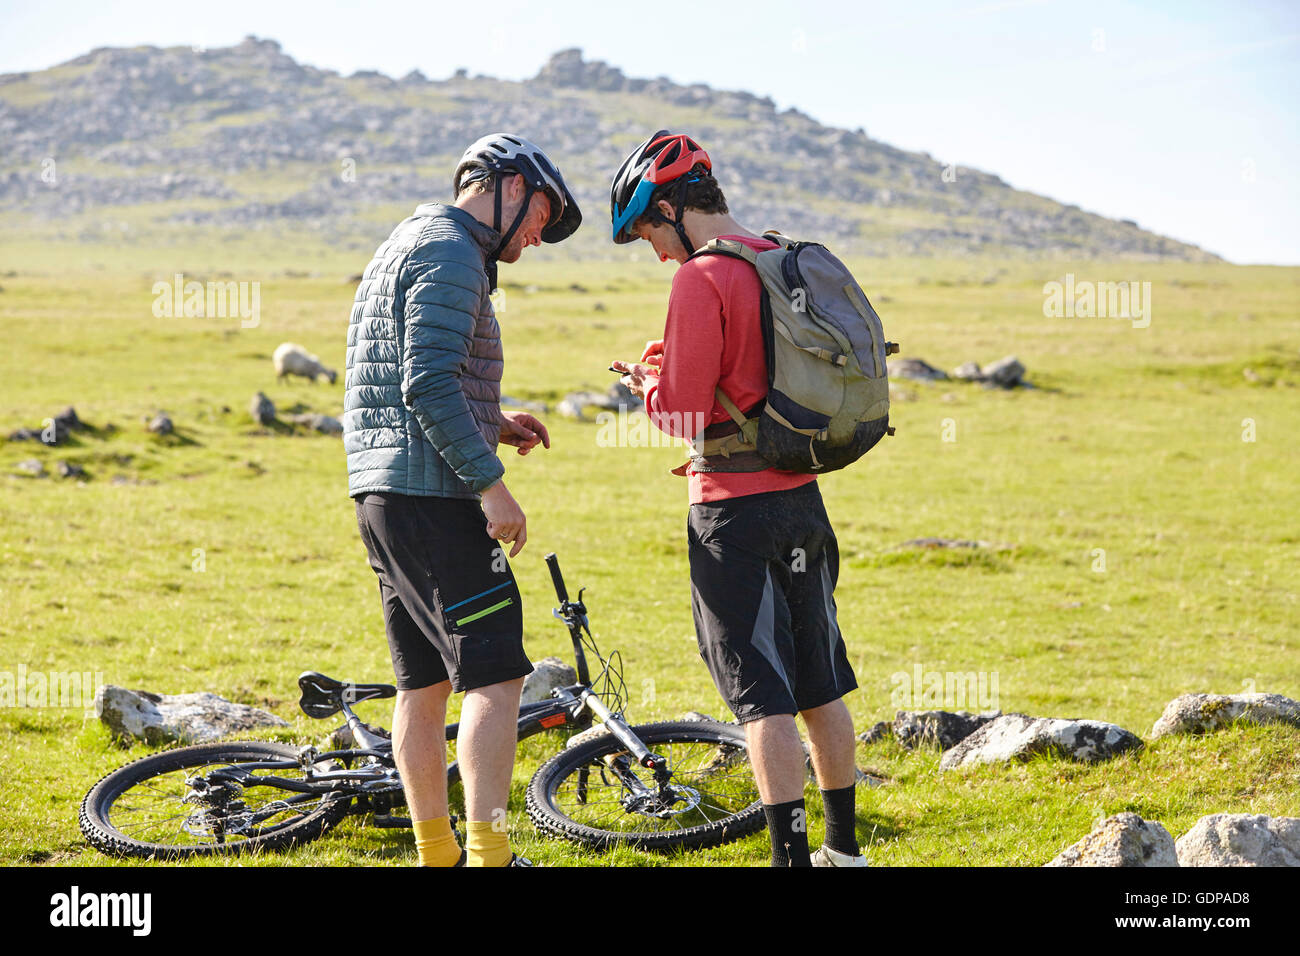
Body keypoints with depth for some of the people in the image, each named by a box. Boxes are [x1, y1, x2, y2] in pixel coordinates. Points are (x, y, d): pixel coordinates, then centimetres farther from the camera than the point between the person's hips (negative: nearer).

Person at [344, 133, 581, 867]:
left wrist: (493, 424, 16)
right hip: (431, 495, -10)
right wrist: (491, 482, -20)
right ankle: (489, 853, -14)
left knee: (426, 682, 12)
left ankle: (437, 855, 16)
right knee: (496, 674, -10)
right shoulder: (450, 254, -11)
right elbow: (429, 384, -22)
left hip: (381, 490, 10)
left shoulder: (410, 244, 22)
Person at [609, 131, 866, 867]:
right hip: (803, 496, 8)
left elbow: (680, 413, -17)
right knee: (820, 687, 15)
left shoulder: (702, 281, -15)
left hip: (736, 509, -8)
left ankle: (792, 853, -3)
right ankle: (844, 847, 24)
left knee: (763, 697, -4)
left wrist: (646, 384, 4)